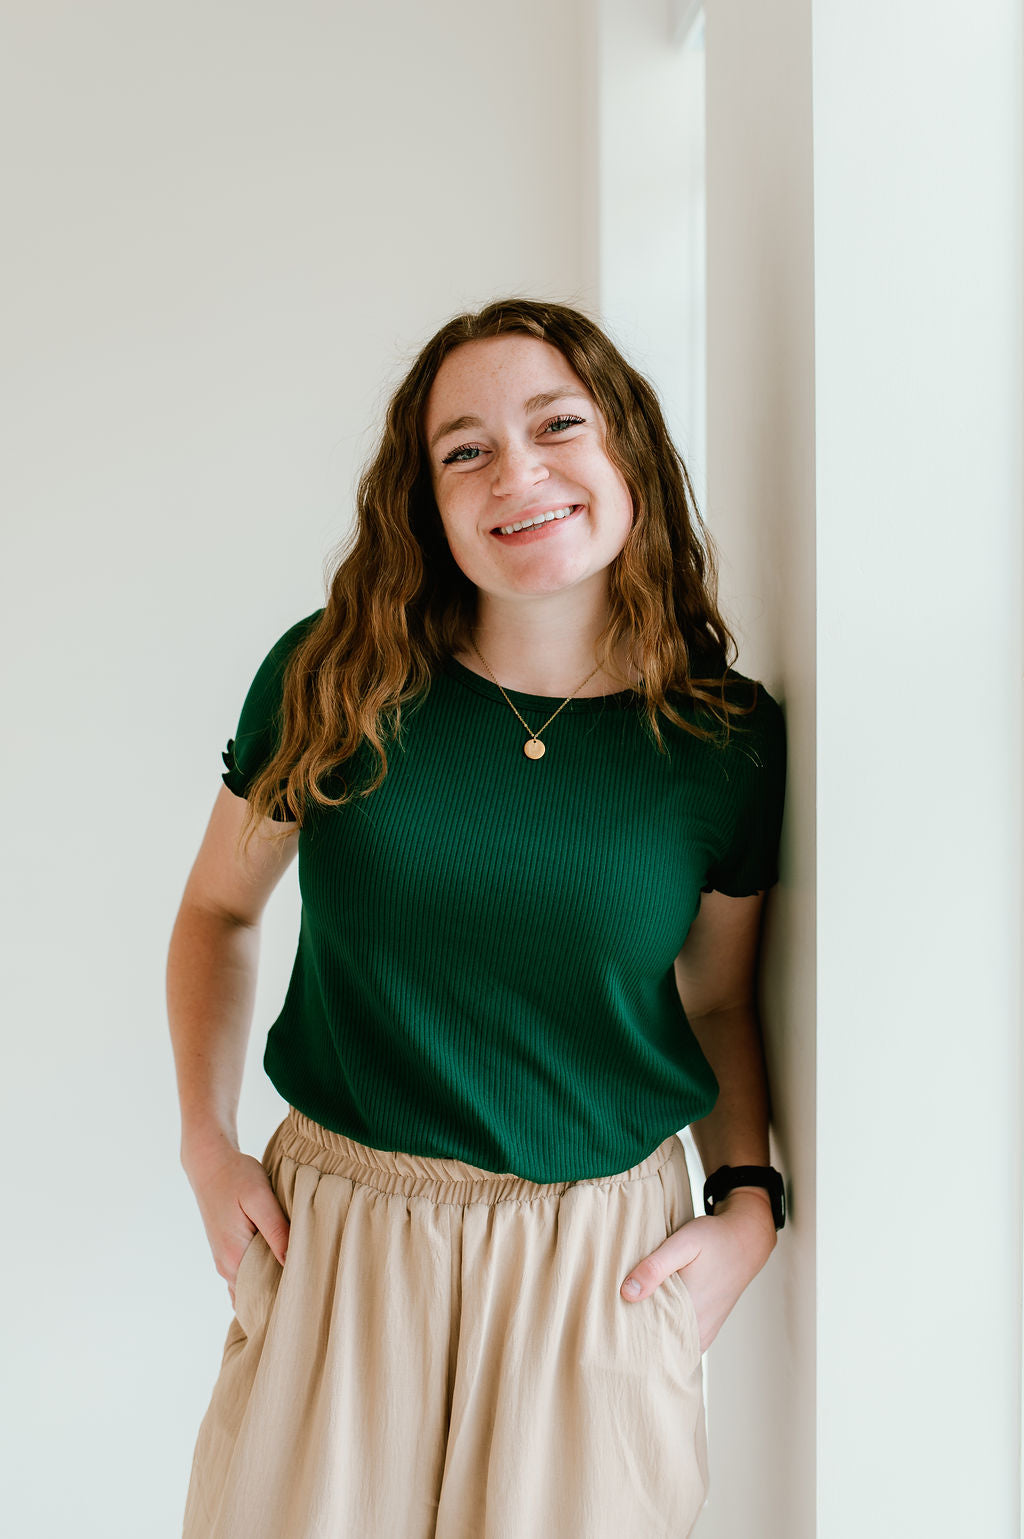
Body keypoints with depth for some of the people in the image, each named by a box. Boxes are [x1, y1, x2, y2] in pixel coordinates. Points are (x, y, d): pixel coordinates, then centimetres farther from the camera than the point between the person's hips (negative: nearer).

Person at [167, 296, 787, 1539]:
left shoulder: (727, 738, -6)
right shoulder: (331, 682, -8)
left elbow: (719, 998, 8)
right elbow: (218, 909, 7)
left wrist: (750, 1201, -4)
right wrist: (206, 1145, -1)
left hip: (604, 1254, 0)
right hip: (334, 1237, 1)